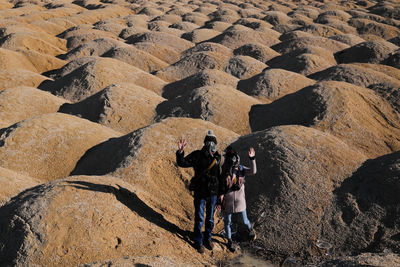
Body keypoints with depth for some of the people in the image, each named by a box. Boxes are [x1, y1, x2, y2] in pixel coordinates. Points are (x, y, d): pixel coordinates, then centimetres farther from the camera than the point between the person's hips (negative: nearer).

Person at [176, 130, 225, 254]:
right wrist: (180, 152, -31)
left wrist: (221, 192, 11)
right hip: (200, 193, -3)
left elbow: (220, 175, 9)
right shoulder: (197, 155, -9)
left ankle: (207, 239, 36)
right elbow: (182, 163, -12)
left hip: (213, 193, 3)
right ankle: (199, 242, 24)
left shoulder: (217, 157, 1)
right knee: (199, 218, 7)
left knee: (210, 218, 16)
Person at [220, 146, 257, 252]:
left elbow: (253, 171, -23)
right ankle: (229, 241, 33)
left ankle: (250, 230, 49)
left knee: (244, 220, 15)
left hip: (240, 200, 1)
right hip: (227, 200, -1)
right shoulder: (223, 170, -11)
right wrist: (220, 199, -5)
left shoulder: (241, 169, -6)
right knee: (227, 222, 13)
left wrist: (252, 159, -34)